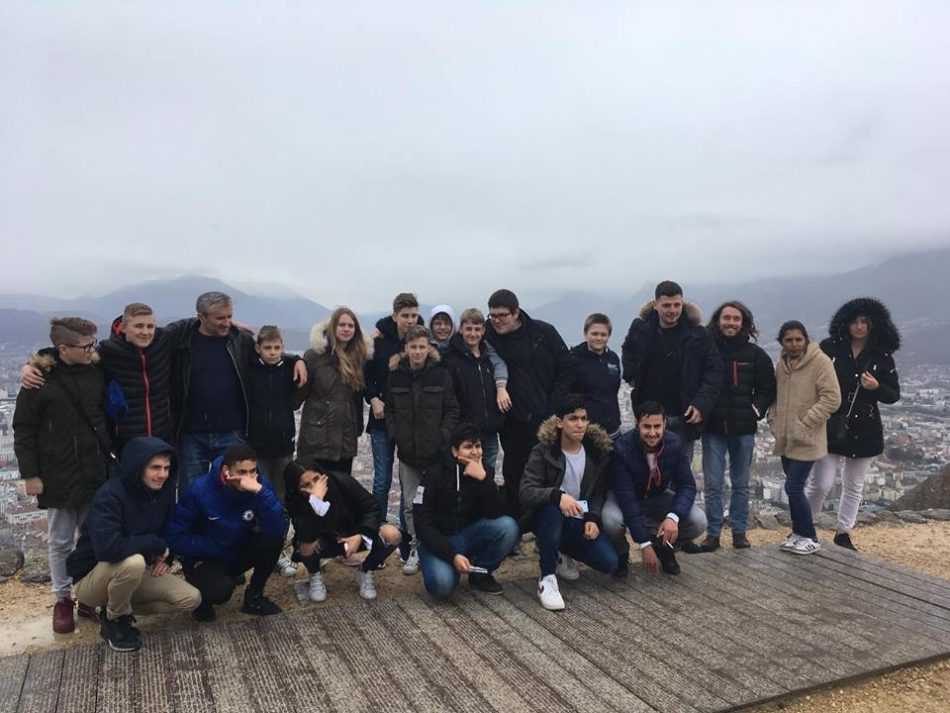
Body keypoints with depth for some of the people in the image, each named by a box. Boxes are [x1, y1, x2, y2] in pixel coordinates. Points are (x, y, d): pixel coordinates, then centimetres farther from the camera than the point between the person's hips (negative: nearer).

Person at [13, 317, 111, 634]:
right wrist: (30, 473, -9)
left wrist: (113, 456, 11)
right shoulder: (40, 381, -10)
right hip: (58, 477, -3)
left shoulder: (96, 373, 1)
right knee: (61, 542, 10)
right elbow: (23, 430, -6)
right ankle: (62, 600, 26)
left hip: (97, 474, 3)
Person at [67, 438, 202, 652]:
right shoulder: (110, 495, -27)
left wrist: (166, 557, -7)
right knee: (133, 562, -38)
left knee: (191, 599, -8)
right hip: (90, 578, -6)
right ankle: (115, 620, -8)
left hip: (131, 574, 6)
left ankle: (118, 607, 9)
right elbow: (107, 548, -41)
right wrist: (156, 545, -28)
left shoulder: (164, 489, -7)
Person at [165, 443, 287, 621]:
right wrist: (215, 548, -20)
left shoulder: (260, 484, -18)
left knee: (273, 539, -25)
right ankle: (201, 597, 6)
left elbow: (279, 529, -30)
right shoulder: (200, 491, -23)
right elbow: (174, 537, -18)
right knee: (221, 590, -33)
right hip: (204, 559, -3)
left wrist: (260, 491, -40)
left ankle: (254, 596, -1)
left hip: (239, 552, 3)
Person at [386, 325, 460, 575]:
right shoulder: (396, 374, 2)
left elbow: (452, 409, 1)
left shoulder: (441, 373, -3)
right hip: (408, 450, 2)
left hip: (435, 450, -2)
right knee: (410, 504, 6)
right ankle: (415, 549, 19)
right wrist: (395, 435, -1)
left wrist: (443, 436, -8)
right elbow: (389, 409, 10)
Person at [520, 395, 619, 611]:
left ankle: (561, 554, 13)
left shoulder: (598, 451, -1)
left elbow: (599, 492, 5)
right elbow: (526, 492, -25)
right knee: (551, 509, -38)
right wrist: (558, 495, -43)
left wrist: (593, 518, -15)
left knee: (609, 562, -17)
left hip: (580, 521, 4)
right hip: (546, 518, -4)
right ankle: (547, 579, -25)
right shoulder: (543, 451, -13)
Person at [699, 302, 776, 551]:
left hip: (743, 429, 2)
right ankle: (713, 533, 11)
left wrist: (756, 409, -5)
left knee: (741, 484, 12)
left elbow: (768, 388, 8)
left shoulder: (755, 354, 2)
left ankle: (739, 531, 23)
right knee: (712, 484, 2)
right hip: (713, 428, -1)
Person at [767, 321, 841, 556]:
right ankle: (799, 533, 28)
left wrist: (804, 424, -18)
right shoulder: (782, 363, 9)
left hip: (806, 439, -7)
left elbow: (832, 398, -17)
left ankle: (810, 538, 9)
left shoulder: (820, 361, -12)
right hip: (786, 439, 7)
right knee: (794, 488, 14)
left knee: (793, 488, -7)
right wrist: (773, 420, 5)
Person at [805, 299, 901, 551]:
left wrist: (876, 388, -15)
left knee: (854, 486, 14)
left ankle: (844, 533, 30)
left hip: (864, 431, 3)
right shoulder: (829, 349, -6)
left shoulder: (882, 357, 1)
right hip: (830, 426, -3)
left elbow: (894, 395, 6)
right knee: (821, 483, -6)